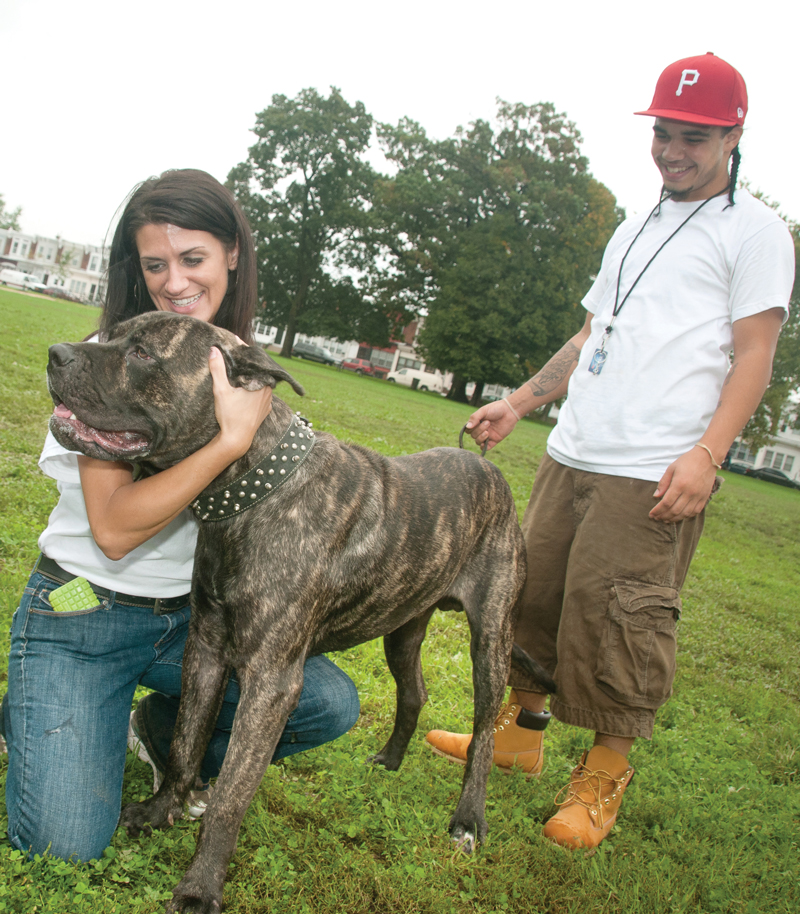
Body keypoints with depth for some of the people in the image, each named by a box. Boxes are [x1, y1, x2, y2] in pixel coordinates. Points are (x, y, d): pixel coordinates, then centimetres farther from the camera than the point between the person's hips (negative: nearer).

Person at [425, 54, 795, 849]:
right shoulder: (632, 232, 22)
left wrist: (706, 455, -17)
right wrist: (517, 403, 19)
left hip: (653, 476, -7)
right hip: (570, 455, 7)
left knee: (616, 622, -6)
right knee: (534, 594, 11)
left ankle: (605, 775, 12)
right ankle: (521, 732, 28)